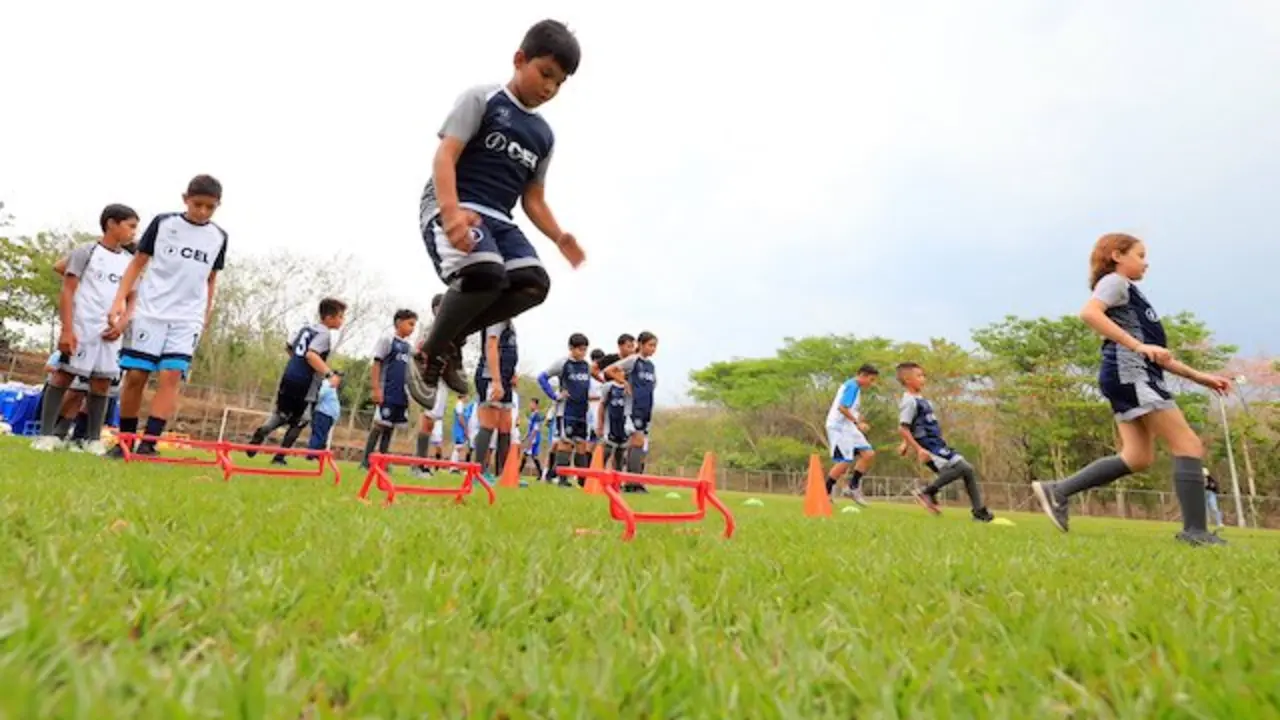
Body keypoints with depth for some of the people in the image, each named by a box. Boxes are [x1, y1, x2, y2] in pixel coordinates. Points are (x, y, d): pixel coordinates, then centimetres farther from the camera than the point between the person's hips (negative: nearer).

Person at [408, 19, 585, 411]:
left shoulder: (544, 135, 18)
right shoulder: (482, 98, 1)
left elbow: (533, 199, 20)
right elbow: (445, 155, -10)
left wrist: (560, 237, 1)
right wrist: (451, 210, -29)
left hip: (497, 218, 6)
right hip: (449, 206, -6)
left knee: (533, 282, -21)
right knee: (486, 272, -34)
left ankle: (452, 336, 0)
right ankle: (428, 354, -8)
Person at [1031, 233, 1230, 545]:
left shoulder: (1129, 292, 29)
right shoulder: (1114, 281, 0)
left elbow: (1153, 353, 29)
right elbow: (1089, 313, -24)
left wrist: (1197, 376, 23)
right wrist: (1138, 345, -27)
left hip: (1132, 376, 10)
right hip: (1129, 373, -10)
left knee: (1138, 458, 4)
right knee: (1189, 445, -8)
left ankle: (1057, 491, 0)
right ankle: (1195, 531, -5)